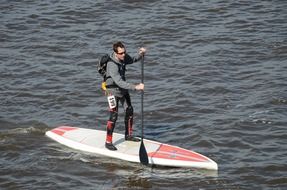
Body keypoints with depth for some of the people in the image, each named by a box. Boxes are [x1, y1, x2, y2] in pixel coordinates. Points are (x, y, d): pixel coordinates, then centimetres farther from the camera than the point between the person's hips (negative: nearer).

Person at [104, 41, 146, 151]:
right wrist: (136, 87, -46)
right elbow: (119, 83, -40)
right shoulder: (112, 65, -34)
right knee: (113, 116, -12)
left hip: (123, 89, 8)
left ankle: (128, 135, 33)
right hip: (113, 90, -8)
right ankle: (108, 142, -6)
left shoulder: (124, 57, -9)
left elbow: (133, 60, 11)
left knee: (129, 111, 15)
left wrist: (141, 54, -11)